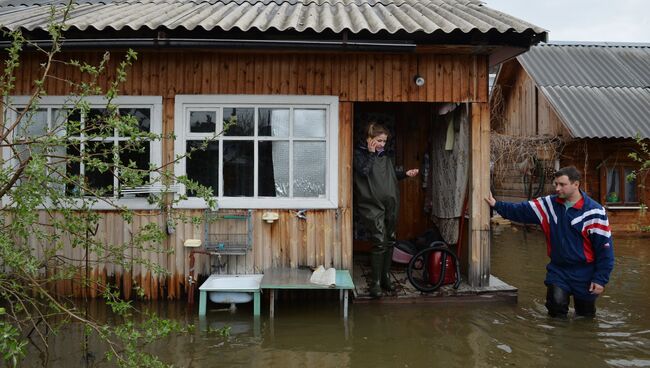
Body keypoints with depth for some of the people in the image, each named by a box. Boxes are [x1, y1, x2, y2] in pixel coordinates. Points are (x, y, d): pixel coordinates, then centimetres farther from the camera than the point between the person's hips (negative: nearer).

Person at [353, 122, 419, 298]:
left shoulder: (386, 156, 14)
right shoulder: (359, 153, -3)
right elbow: (363, 171, -20)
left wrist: (405, 173, 8)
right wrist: (372, 153, -12)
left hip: (390, 204, 7)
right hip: (372, 205, -6)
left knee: (389, 241, 11)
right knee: (379, 242, -12)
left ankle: (385, 278, 24)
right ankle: (375, 283, -3)